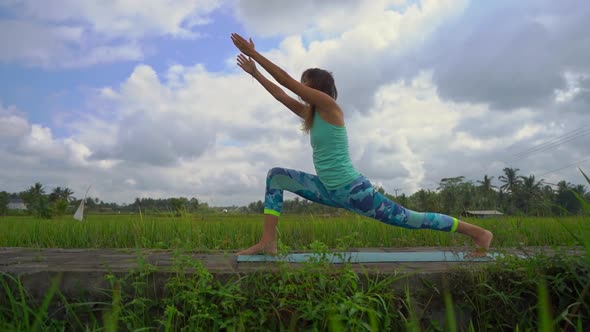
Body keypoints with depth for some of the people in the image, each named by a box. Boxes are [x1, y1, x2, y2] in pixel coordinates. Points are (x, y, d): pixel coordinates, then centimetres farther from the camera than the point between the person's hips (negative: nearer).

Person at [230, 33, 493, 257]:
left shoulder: (329, 105, -11)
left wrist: (253, 53, -9)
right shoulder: (311, 114, 13)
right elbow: (281, 94, 19)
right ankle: (269, 242, -5)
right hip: (330, 191, 8)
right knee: (276, 176, 1)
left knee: (410, 219, 1)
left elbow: (285, 80, -13)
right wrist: (255, 72, 21)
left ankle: (477, 231, 20)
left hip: (353, 189, -8)